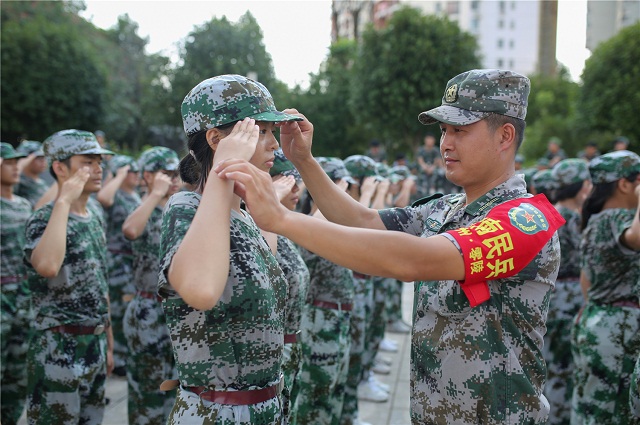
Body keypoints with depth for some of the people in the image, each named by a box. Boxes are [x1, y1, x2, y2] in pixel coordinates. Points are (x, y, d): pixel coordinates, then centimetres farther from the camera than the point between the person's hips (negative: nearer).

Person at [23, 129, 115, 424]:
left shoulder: (95, 220, 10)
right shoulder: (44, 219, -13)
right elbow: (47, 266, -37)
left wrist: (108, 343, 16)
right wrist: (64, 201, -28)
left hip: (95, 344, 7)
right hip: (59, 348, -7)